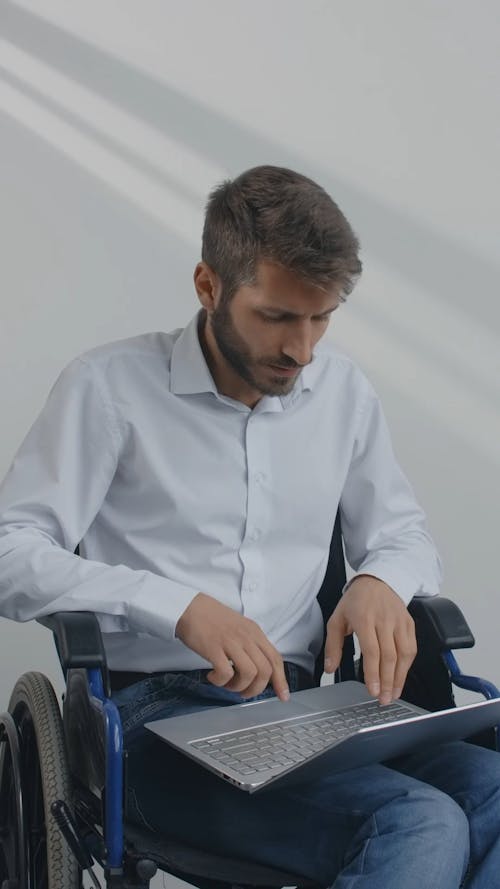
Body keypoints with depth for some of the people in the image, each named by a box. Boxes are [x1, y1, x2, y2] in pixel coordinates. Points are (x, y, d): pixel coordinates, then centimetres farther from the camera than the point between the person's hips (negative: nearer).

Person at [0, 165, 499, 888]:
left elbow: (403, 533, 21)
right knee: (422, 826, -28)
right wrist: (180, 605, -21)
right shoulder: (111, 385, -2)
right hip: (158, 713, -4)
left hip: (300, 705, 5)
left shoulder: (342, 389, 12)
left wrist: (381, 581, -4)